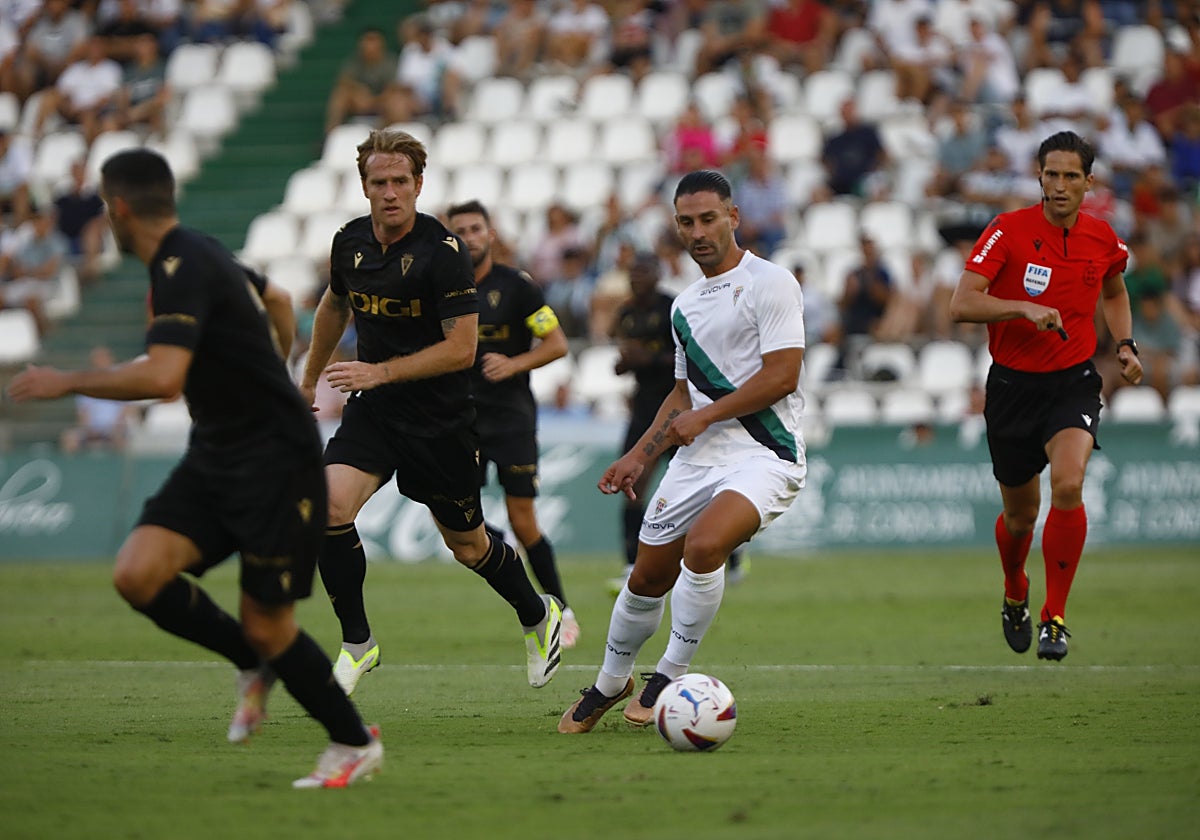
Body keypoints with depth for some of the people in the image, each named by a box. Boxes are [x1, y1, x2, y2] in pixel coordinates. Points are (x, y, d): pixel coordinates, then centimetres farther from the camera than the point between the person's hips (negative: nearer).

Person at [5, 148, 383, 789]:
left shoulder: (182, 269, -20)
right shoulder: (195, 254, 10)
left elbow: (162, 377, -33)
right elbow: (276, 299, 28)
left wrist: (68, 382, -22)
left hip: (275, 462, -9)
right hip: (214, 455, 9)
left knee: (266, 626, -2)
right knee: (137, 574, -9)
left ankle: (355, 743, 18)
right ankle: (254, 665, 12)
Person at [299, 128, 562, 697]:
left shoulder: (443, 253, -18)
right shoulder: (349, 243, 0)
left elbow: (461, 348, -20)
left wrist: (380, 371, -25)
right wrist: (309, 380, 29)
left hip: (441, 419, -4)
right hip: (373, 412, 4)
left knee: (468, 547, 10)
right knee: (331, 505, -21)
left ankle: (539, 618, 39)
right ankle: (357, 644, -6)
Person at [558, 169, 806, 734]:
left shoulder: (769, 283, -7)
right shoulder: (685, 305, 17)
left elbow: (782, 375, -15)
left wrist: (705, 416, -13)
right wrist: (640, 456, 18)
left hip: (765, 455, -7)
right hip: (697, 458, 7)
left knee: (703, 543, -31)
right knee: (648, 577, 8)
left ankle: (670, 675, -15)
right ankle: (611, 683, 32)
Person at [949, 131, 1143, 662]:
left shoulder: (1102, 239, 1)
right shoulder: (1008, 231, -11)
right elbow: (962, 305, -19)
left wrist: (1125, 346, 8)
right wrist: (1025, 308, -31)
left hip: (1074, 383, 1)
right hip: (1012, 384, -1)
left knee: (1068, 485, -25)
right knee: (1019, 514, 11)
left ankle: (1054, 618, -14)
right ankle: (1015, 596, 44)